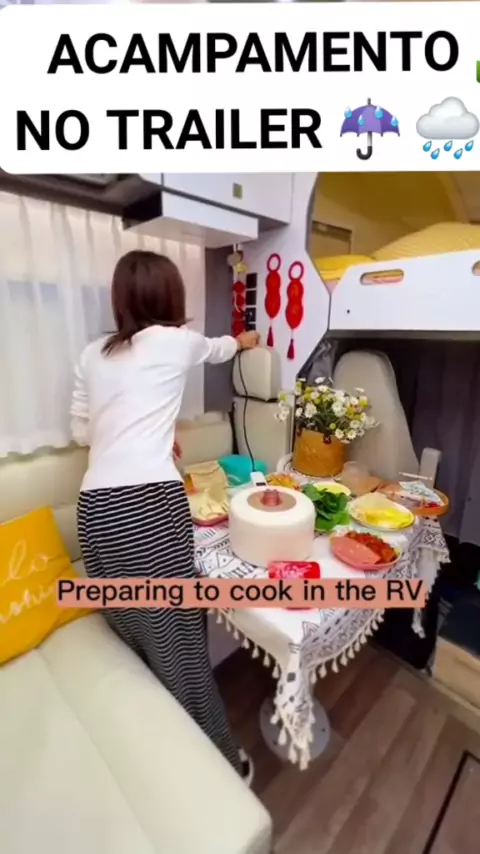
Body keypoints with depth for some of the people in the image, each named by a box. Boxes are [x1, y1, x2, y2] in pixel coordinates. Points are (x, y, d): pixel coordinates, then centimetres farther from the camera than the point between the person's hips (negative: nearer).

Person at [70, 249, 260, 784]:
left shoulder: (92, 355, 16)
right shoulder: (175, 340, 4)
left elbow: (81, 432, 21)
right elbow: (218, 349, 26)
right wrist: (243, 341, 47)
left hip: (96, 505, 6)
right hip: (150, 501, -5)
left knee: (133, 634, 20)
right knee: (179, 642, 8)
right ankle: (219, 761, 31)